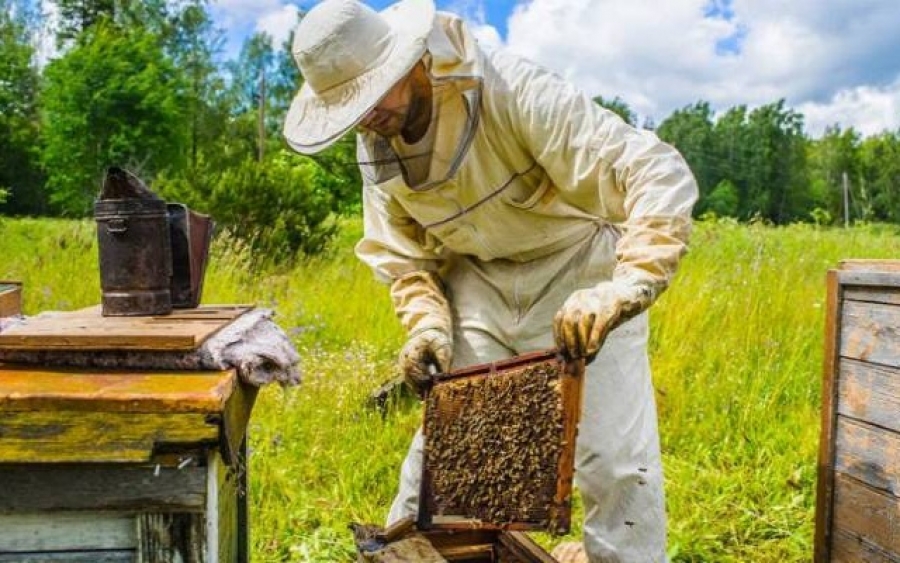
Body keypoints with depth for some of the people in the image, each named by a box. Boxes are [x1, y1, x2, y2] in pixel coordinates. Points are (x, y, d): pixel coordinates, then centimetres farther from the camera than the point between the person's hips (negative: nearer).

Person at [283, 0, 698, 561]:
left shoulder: (512, 90, -28)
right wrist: (425, 321, -12)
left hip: (577, 277, -4)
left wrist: (628, 287, -47)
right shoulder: (376, 143, -7)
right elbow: (399, 250, 6)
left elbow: (659, 173, -34)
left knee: (616, 459, -6)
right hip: (478, 283, 5)